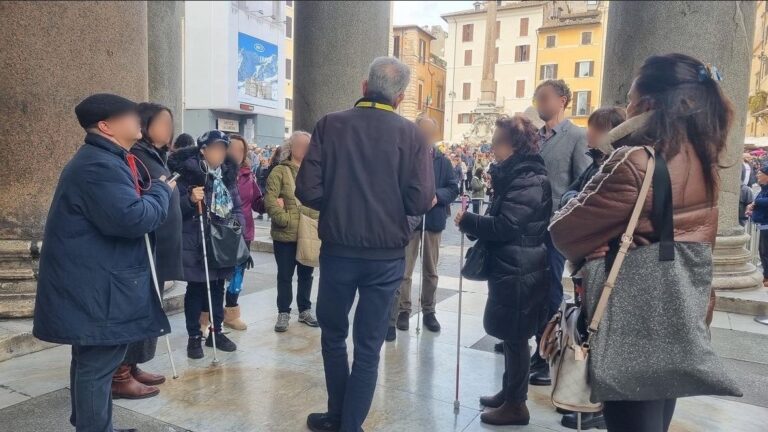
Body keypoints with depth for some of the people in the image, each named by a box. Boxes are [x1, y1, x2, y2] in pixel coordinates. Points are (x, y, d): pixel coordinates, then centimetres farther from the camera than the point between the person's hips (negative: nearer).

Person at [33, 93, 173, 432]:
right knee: (98, 365, -2)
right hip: (96, 289, -12)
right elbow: (131, 218, -31)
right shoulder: (99, 166, -21)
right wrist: (162, 189, -15)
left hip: (92, 284, 12)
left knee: (91, 362, 21)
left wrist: (151, 193, 6)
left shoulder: (101, 161, 16)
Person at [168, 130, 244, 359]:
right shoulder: (189, 173, -8)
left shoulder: (228, 175, 8)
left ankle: (216, 331, 27)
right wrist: (190, 200, -28)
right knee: (196, 289, 4)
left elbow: (237, 207, 15)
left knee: (218, 287, 14)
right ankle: (194, 336, 16)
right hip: (196, 242, -5)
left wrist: (237, 223, -3)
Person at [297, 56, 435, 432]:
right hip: (387, 255, 0)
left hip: (338, 250, 1)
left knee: (333, 335, 20)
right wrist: (431, 200, 12)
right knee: (368, 345, 11)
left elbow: (307, 190, -9)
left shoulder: (329, 125, -4)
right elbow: (420, 201, -12)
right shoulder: (411, 134, -5)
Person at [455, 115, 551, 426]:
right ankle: (508, 392, 31)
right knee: (511, 335, 18)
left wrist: (467, 221, -13)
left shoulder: (527, 180, -18)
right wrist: (475, 223, 2)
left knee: (515, 337, 1)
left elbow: (507, 226, -23)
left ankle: (516, 404, 15)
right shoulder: (516, 174, 13)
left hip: (519, 270, -10)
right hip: (510, 267, 10)